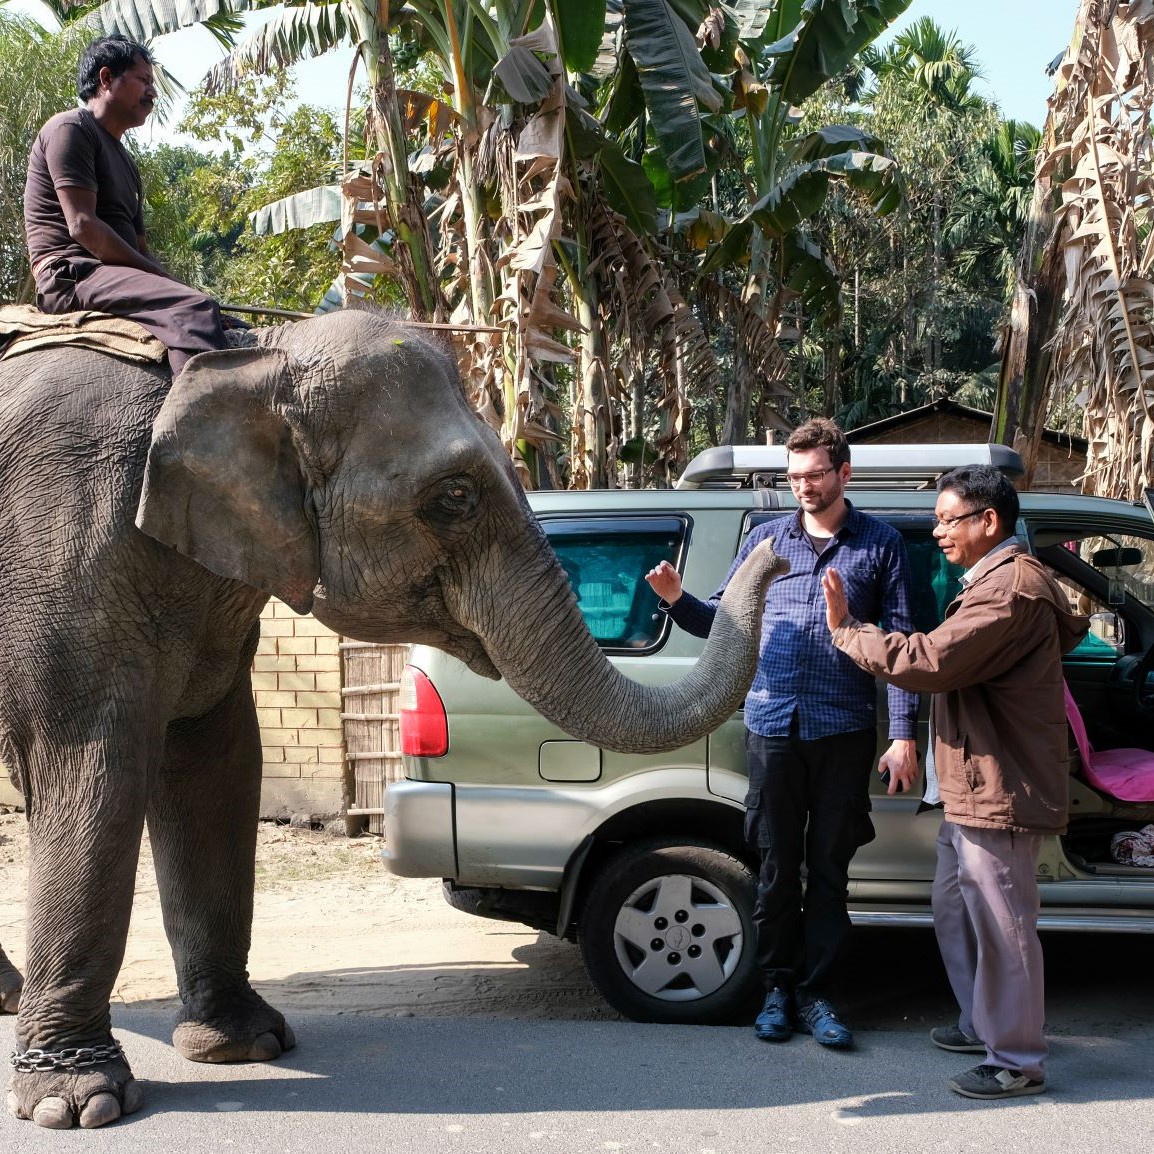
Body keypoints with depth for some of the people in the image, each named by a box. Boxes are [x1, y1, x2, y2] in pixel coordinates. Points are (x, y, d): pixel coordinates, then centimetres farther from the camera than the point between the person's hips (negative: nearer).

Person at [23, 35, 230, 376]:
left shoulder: (124, 159, 29)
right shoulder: (71, 128, -1)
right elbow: (83, 226, -14)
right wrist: (162, 276, -14)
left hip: (116, 276, 10)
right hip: (71, 275, -10)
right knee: (196, 308, -34)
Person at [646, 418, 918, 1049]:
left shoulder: (881, 543, 6)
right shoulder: (767, 538, 11)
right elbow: (723, 620, 14)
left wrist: (904, 735, -3)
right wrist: (678, 600, -7)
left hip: (844, 731, -1)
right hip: (773, 726, 1)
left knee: (829, 868, 7)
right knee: (777, 864, 7)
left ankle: (816, 993, 17)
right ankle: (778, 987, 20)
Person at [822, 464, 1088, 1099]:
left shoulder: (1012, 588, -21)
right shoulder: (997, 580, 18)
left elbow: (930, 661, -28)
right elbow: (954, 660, 17)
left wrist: (846, 632, -17)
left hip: (1000, 792, -11)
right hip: (973, 789, 11)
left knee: (1001, 927, -1)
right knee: (954, 907, 21)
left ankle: (1017, 1061, 11)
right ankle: (982, 1023, 37)